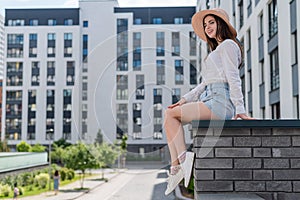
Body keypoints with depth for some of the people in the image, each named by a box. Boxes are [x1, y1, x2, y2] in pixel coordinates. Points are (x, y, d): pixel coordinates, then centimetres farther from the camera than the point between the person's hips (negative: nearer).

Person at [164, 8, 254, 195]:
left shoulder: (228, 45, 1)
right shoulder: (216, 51, 31)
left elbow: (233, 79, -9)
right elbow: (205, 83, 24)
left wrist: (239, 109, -15)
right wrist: (185, 99, 13)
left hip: (220, 102, -9)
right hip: (210, 100, 9)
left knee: (171, 113, -14)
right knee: (170, 116, -3)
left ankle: (184, 159, -17)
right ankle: (176, 168, -10)